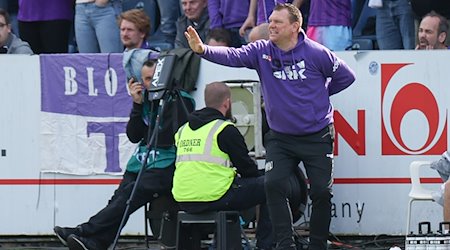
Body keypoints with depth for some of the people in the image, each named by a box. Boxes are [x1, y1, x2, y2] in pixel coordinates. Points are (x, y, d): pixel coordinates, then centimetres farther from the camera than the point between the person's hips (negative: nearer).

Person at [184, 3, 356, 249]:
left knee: (321, 191, -4)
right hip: (280, 137, 2)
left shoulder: (316, 53, -11)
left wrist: (319, 94, 4)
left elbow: (346, 77, 1)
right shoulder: (262, 51, -4)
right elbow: (233, 56, -21)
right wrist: (203, 50, -38)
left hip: (316, 137, -2)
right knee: (273, 184, -15)